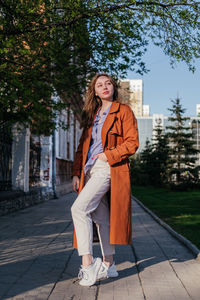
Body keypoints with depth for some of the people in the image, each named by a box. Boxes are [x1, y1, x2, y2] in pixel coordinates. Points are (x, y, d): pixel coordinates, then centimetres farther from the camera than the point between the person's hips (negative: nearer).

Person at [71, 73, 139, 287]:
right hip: (90, 170, 7)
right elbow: (82, 146, 18)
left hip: (109, 168, -7)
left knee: (79, 208, -22)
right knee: (100, 217, 9)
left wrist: (108, 155, -15)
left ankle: (87, 263, -18)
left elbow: (132, 143, -5)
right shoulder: (91, 115, 20)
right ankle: (108, 265, 19)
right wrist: (76, 173, 10)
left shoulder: (123, 111, 3)